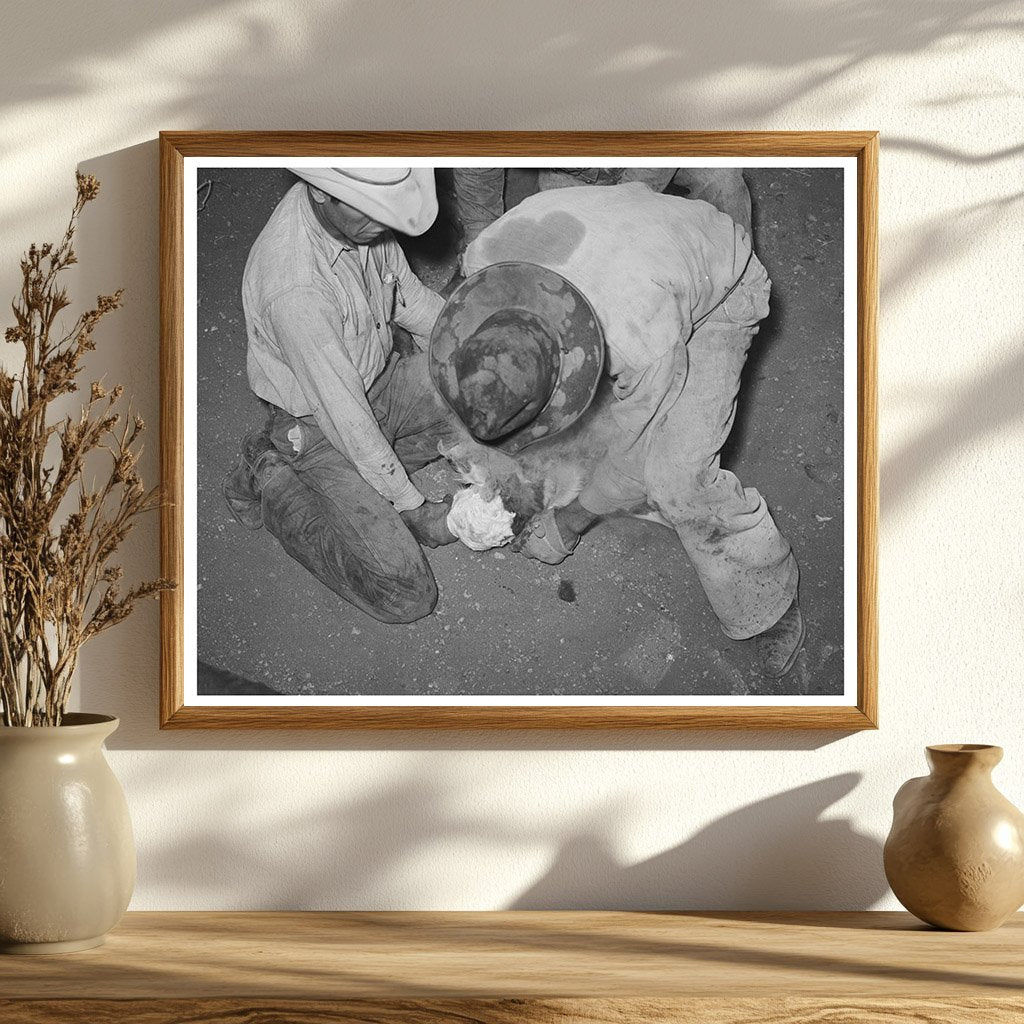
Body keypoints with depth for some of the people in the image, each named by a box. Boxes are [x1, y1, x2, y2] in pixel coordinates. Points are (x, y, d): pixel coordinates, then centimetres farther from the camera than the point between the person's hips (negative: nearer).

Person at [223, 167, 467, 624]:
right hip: (316, 424, -7)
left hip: (378, 378, 8)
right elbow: (344, 414, -29)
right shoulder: (292, 287, -38)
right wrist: (411, 508, -19)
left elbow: (405, 292, 8)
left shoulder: (362, 214, -15)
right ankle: (276, 484, 5)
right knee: (405, 596, -15)